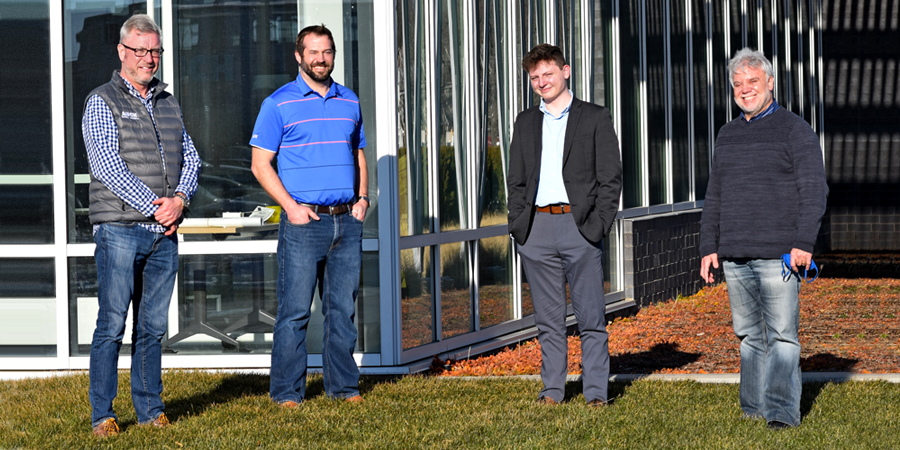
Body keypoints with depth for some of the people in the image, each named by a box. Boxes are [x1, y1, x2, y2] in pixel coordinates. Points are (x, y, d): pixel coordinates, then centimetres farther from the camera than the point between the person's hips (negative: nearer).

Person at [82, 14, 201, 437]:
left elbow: (190, 158, 15)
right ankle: (102, 415, -2)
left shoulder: (168, 104, 18)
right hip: (119, 229, -5)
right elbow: (107, 166, -11)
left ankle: (150, 409, 13)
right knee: (112, 324, -6)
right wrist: (153, 206, -15)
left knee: (153, 326, 8)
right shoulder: (102, 102, -1)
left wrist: (179, 199, -6)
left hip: (164, 233, 5)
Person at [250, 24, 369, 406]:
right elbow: (260, 163, -2)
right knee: (294, 310, -5)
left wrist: (362, 197, 7)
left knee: (343, 307, 8)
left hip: (347, 220, 4)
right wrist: (291, 206, -12)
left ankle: (343, 385, 15)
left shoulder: (349, 102, 14)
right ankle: (287, 391, 0)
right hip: (304, 221, -4)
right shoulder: (279, 104, -1)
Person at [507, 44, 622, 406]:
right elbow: (516, 180, 18)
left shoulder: (595, 118, 5)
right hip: (537, 229, 3)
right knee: (548, 318, 6)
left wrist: (599, 224, -8)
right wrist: (518, 224, 5)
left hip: (579, 225, -3)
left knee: (591, 317, -3)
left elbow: (611, 177, 1)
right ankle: (552, 389, 12)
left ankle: (596, 391, 2)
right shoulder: (526, 122, 16)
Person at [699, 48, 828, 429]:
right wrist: (708, 247, 14)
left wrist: (804, 244, -16)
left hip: (778, 255, -5)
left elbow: (814, 191, -7)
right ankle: (753, 408, 13)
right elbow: (714, 195, 22)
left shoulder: (795, 130, 0)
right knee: (749, 336, 8)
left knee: (782, 335, -8)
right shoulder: (727, 135, 17)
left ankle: (782, 411, -11)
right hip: (734, 255, 5)